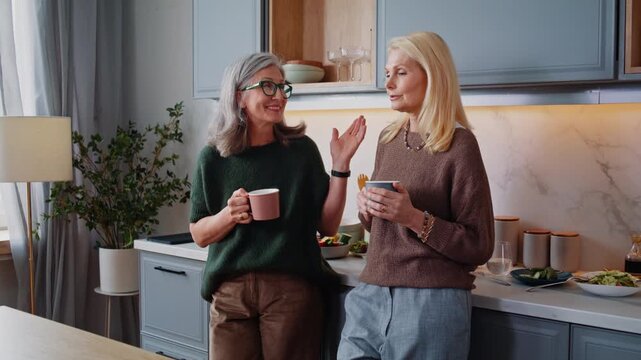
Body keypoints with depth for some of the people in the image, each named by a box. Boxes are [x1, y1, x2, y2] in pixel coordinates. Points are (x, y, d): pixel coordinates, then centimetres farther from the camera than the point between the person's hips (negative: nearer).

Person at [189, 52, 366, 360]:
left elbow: (327, 225, 1)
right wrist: (230, 214, -15)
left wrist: (340, 164, -9)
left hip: (293, 290, 0)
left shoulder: (301, 150, 0)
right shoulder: (213, 159, 0)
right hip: (230, 292, 1)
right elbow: (199, 235, 4)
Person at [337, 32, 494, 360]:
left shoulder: (459, 145, -10)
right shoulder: (388, 138, 8)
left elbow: (479, 247, -10)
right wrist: (365, 209, -1)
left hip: (430, 304, -6)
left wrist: (415, 218, -21)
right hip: (369, 298, 6)